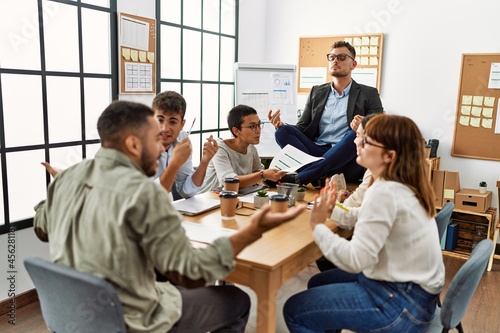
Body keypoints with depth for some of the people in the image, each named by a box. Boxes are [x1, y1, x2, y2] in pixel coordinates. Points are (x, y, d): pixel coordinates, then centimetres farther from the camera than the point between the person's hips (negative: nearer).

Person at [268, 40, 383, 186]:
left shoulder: (369, 94, 10)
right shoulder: (317, 92, 19)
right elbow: (303, 128, 14)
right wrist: (281, 125, -8)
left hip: (347, 160, -2)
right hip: (316, 151, 3)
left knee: (355, 134, -33)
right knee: (283, 131, -17)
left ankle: (298, 177, -36)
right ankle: (318, 176, -34)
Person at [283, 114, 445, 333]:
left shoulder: (384, 192, -27)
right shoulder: (402, 185, 5)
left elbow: (355, 260, -29)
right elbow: (364, 218, 15)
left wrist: (318, 227, -17)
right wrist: (331, 211, 1)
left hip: (403, 302, -10)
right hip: (408, 285, 10)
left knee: (294, 311, -6)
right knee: (317, 284, 23)